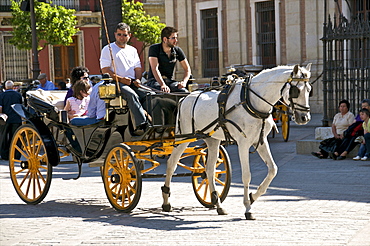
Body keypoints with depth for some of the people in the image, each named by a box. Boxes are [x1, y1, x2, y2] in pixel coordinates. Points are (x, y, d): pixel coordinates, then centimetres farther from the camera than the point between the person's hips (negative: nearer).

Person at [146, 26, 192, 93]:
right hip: (154, 80, -4)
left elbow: (187, 69, 9)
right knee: (164, 92, -38)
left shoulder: (177, 50, 5)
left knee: (183, 91, -28)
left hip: (169, 80, 4)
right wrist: (162, 85, -36)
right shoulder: (154, 49, -8)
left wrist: (184, 82, -14)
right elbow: (154, 69, -21)